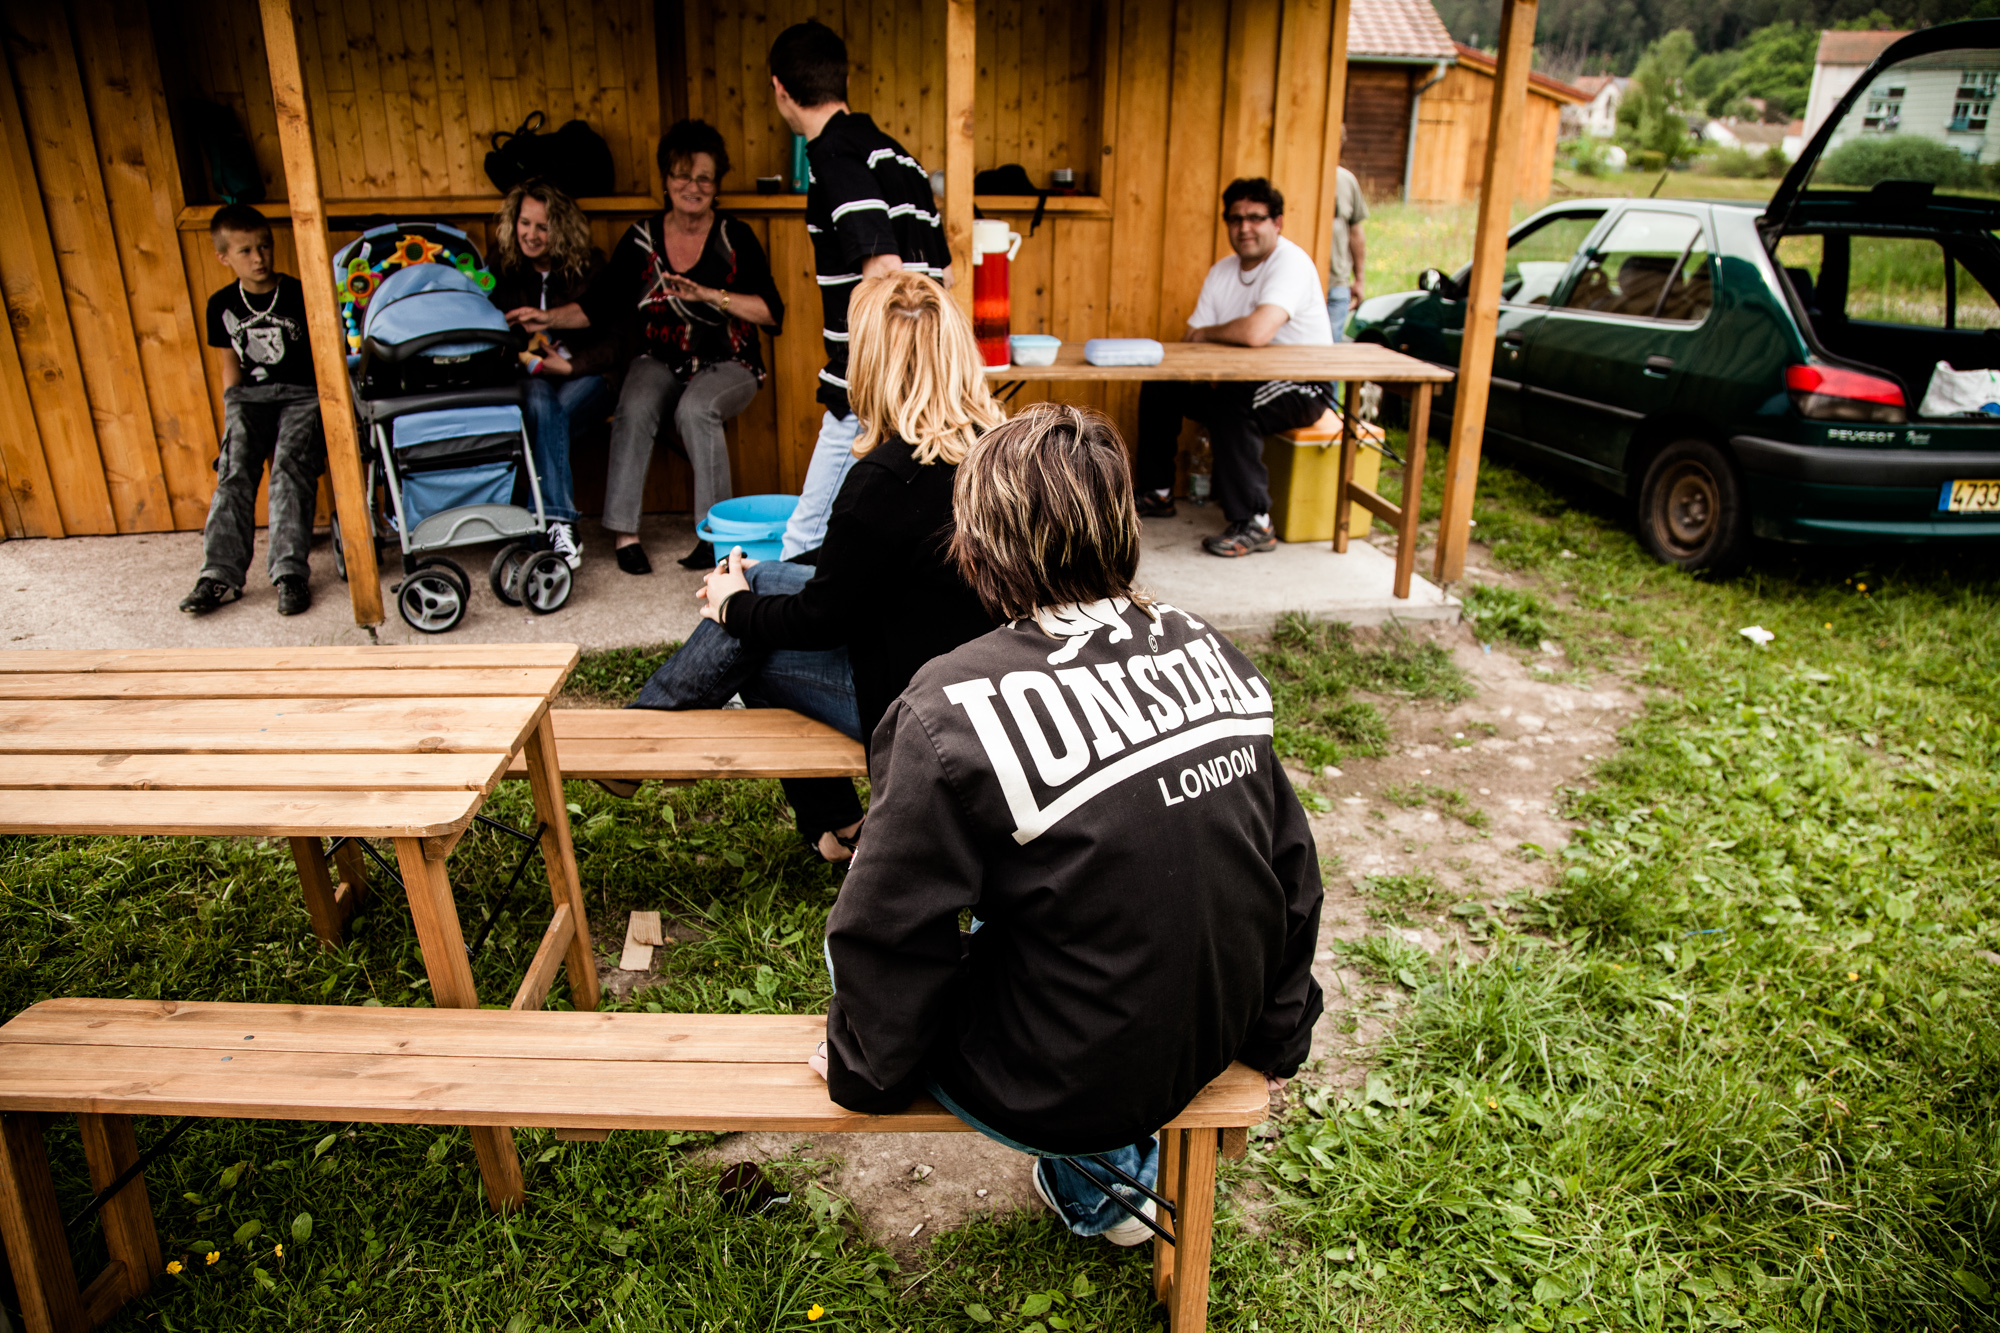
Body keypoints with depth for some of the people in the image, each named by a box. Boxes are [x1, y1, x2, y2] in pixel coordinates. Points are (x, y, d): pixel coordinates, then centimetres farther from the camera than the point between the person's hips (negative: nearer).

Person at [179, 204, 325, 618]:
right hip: (250, 396, 3)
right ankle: (220, 575, -22)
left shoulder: (299, 295, -1)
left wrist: (323, 407, -8)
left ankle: (290, 572, -28)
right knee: (234, 471, -18)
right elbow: (231, 365, 17)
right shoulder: (222, 306, 10)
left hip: (301, 394, -3)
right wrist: (233, 415, 6)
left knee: (290, 467, -26)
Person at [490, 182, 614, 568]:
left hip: (585, 377, -1)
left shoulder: (591, 268, 1)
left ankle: (548, 518, -32)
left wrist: (568, 364, -19)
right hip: (526, 379, 1)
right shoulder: (502, 271, 7)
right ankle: (560, 525, -42)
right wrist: (518, 355, -14)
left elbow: (613, 345, -5)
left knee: (555, 408, -34)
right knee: (541, 402, -35)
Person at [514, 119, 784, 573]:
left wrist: (710, 295, -20)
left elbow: (772, 312, -11)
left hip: (727, 364, -2)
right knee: (634, 408, -28)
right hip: (662, 361, 2)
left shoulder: (735, 237, -2)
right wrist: (549, 318, -10)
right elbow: (600, 306, 5)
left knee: (695, 409, -33)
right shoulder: (643, 239, 4)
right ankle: (625, 532, -23)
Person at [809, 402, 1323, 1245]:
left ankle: (1093, 1176, 24)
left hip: (1061, 1092, -6)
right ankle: (1117, 1154, 30)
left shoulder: (952, 715, -25)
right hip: (1207, 1052, 6)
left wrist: (860, 1071, 4)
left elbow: (889, 936, -17)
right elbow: (1291, 869, 3)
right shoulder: (1210, 654, -6)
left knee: (858, 952, 15)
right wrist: (1278, 1038, 17)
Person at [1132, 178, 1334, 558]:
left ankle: (1254, 525, -27)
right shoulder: (1223, 271, 6)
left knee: (1228, 403, -35)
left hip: (1303, 388, -8)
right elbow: (1193, 340, 4)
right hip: (1246, 379, 8)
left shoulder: (1291, 263, -20)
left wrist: (1206, 334, -16)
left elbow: (1256, 332, -35)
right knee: (1158, 386, 1)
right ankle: (1157, 493, 15)